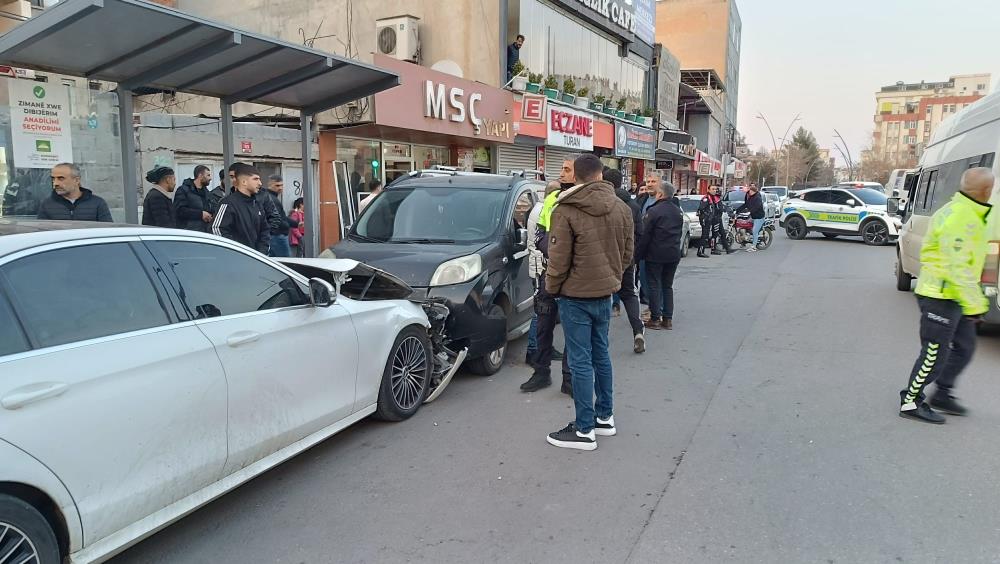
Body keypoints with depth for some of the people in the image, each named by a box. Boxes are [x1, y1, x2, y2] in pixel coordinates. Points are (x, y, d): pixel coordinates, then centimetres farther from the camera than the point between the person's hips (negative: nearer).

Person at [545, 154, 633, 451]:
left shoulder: (566, 210, -16)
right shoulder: (622, 208, 3)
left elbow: (559, 259, -15)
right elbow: (627, 253, 9)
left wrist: (552, 288, 1)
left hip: (576, 295, -6)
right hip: (606, 293, 6)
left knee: (580, 362, -1)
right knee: (601, 355, 18)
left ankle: (585, 430, 6)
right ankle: (605, 417, 28)